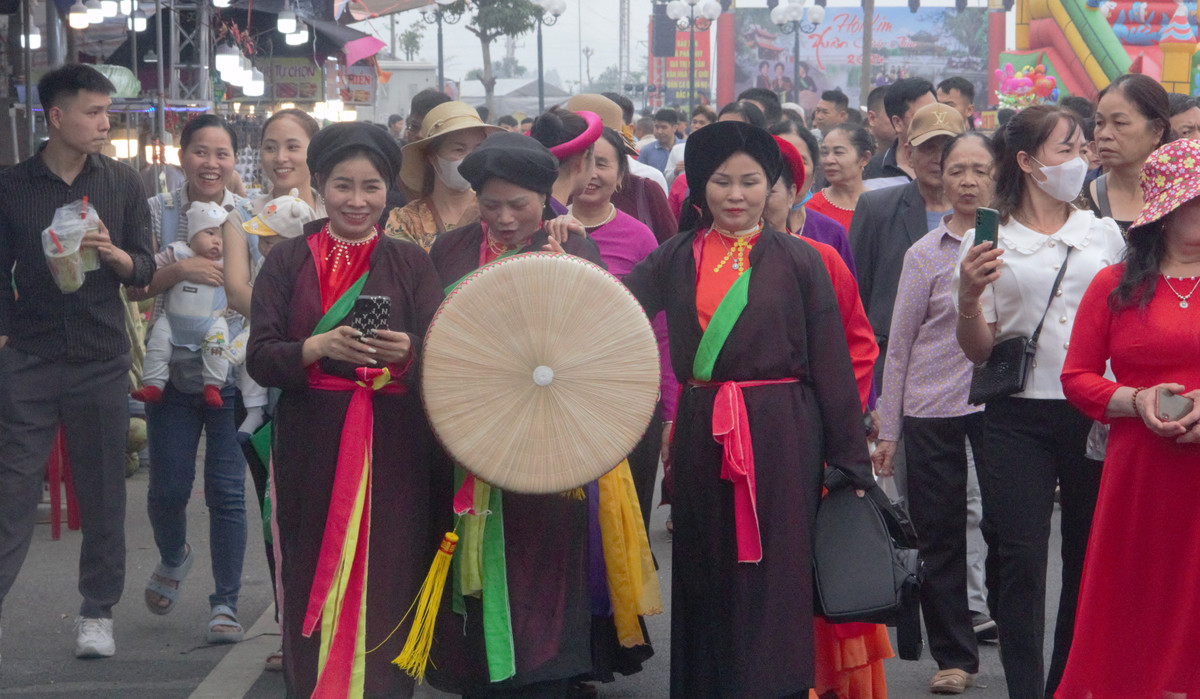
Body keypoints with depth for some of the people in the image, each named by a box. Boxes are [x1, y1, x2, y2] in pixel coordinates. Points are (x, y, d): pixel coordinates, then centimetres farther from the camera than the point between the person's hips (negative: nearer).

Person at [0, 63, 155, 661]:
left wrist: (113, 253, -14)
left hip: (101, 361, 1)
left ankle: (97, 612, 17)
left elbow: (145, 270, 6)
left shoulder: (122, 183, 6)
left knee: (102, 495, 6)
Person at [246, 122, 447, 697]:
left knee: (386, 588, -2)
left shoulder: (411, 264, 7)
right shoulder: (288, 261, 6)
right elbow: (260, 358, -2)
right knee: (313, 590, 1)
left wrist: (406, 351, -23)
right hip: (311, 450, 0)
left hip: (394, 450, 0)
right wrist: (321, 347, -20)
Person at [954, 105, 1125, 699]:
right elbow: (978, 352, 3)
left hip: (1097, 415, 2)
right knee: (1019, 559, -7)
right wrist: (968, 298, -14)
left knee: (1088, 558, 6)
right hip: (1016, 418, -2)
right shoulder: (986, 241, 4)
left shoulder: (1104, 234, 11)